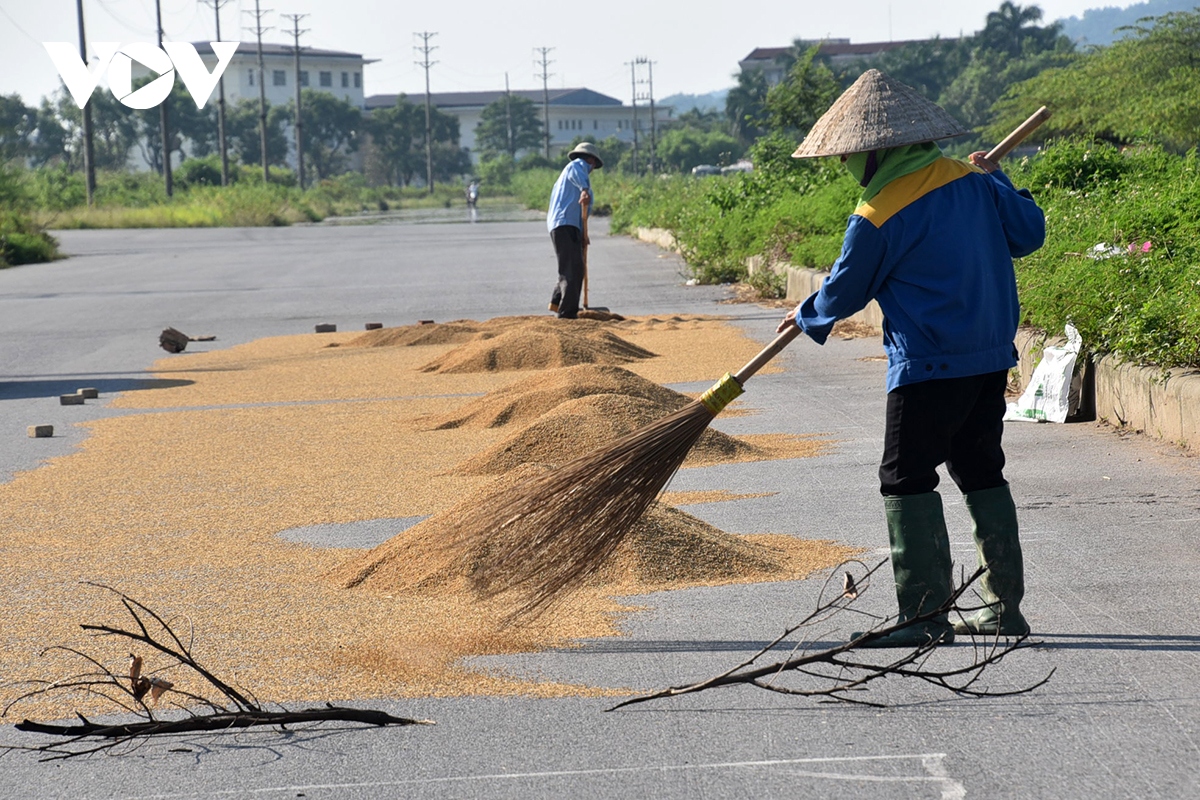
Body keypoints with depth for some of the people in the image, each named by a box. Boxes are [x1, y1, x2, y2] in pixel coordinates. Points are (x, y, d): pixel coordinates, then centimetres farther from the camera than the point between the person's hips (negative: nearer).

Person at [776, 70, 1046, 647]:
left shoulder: (875, 219, -13)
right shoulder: (972, 182, 3)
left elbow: (844, 293, 0)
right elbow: (1029, 233, 11)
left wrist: (806, 317, 20)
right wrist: (995, 180, 24)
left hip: (928, 366, -7)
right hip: (991, 357, 7)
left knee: (907, 479, 0)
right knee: (980, 471, 15)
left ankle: (927, 614, -2)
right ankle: (1004, 606, 19)